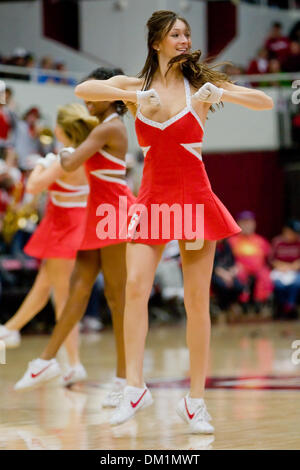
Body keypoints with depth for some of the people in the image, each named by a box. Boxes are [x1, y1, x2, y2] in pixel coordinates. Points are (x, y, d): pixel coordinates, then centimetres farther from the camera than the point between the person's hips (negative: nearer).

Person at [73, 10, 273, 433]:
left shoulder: (199, 87, 3)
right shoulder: (136, 87, 7)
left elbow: (266, 102, -1)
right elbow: (83, 90, -8)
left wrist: (223, 94, -15)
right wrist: (130, 96, -17)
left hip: (194, 198, -1)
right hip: (152, 199, 1)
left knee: (197, 300, -1)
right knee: (136, 285, -17)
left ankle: (196, 401, 4)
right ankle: (134, 388, -16)